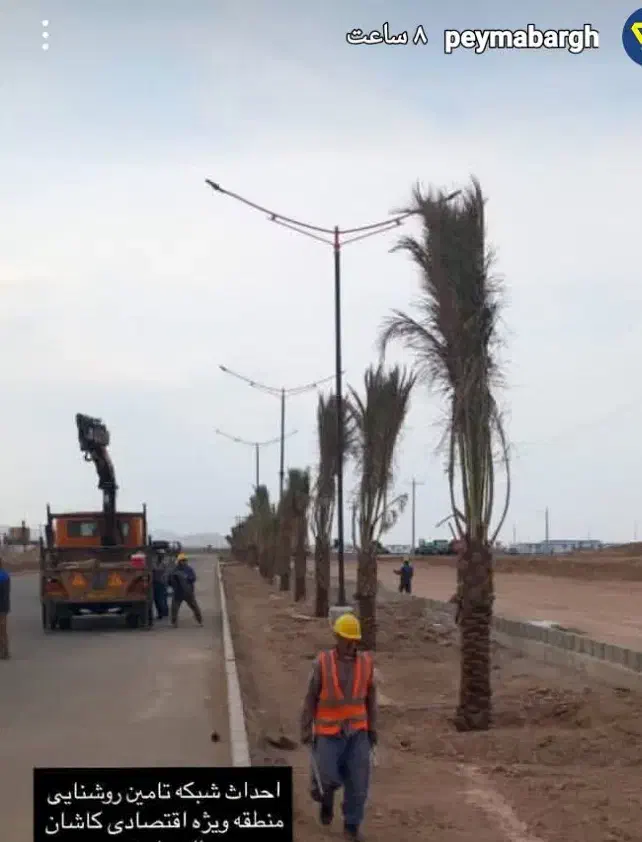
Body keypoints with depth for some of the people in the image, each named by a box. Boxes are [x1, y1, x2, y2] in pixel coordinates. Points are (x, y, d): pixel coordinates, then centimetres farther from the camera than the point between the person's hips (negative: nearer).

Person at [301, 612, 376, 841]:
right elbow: (311, 698, -5)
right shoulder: (322, 663, -11)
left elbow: (370, 698, 5)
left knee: (357, 779, -3)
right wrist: (305, 730, -7)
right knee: (328, 778, -6)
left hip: (356, 731, 2)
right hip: (330, 731, -2)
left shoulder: (365, 662, -3)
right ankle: (326, 795, 30)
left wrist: (373, 729, 2)